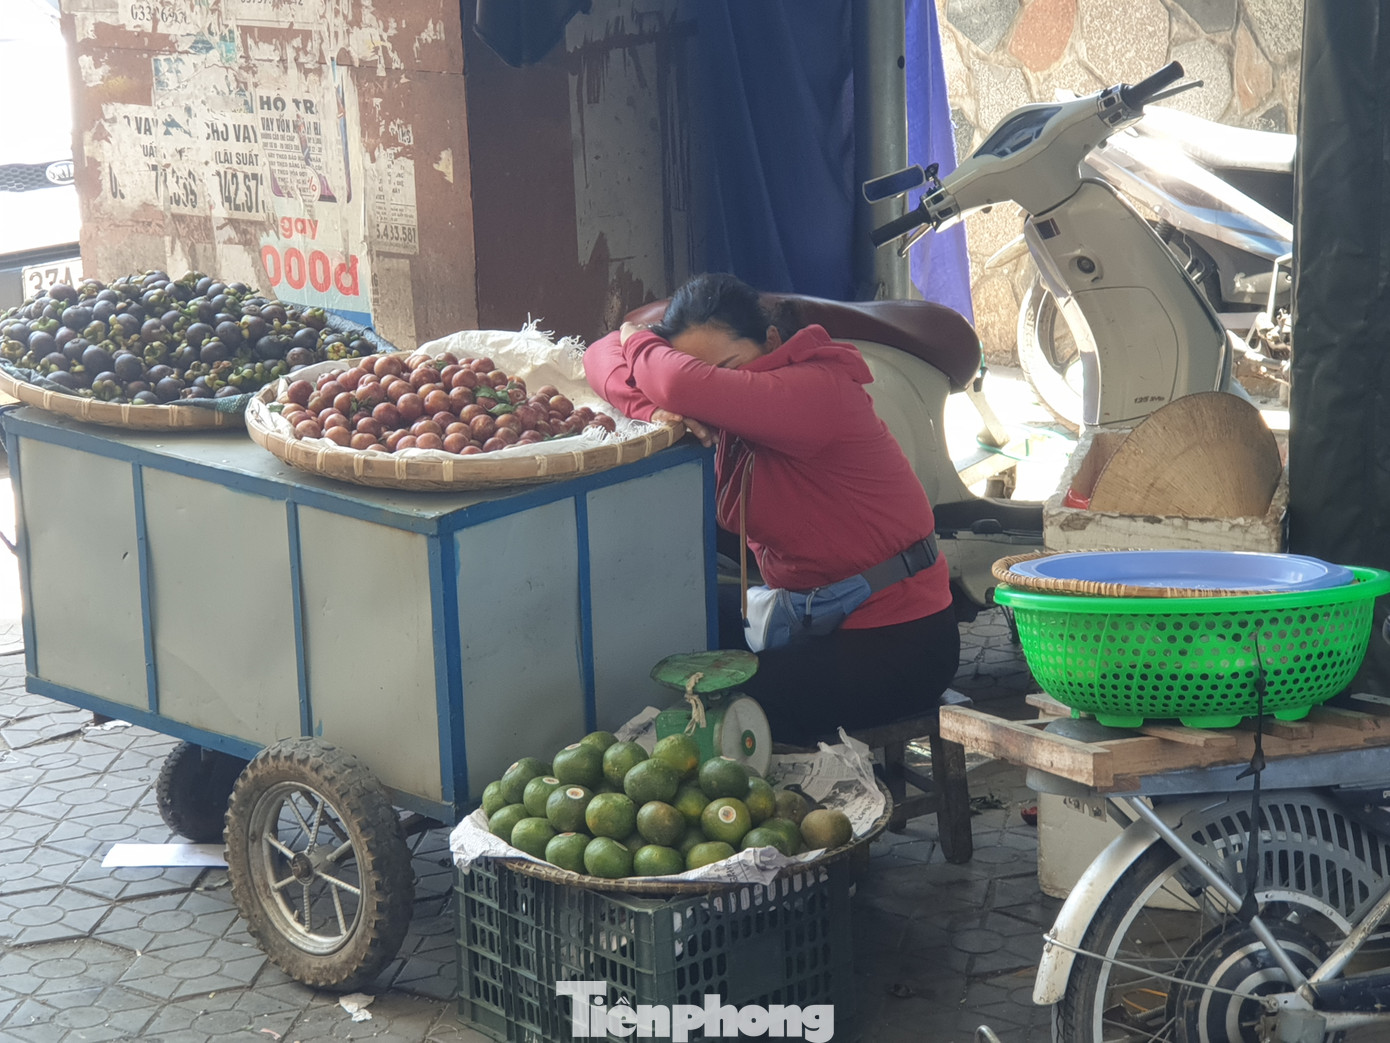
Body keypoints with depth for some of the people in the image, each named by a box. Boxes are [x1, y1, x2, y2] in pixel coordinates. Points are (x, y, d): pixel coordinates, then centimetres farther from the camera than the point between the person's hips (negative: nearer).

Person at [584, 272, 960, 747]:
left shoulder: (817, 389, -23)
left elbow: (684, 385, -38)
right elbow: (604, 358, 0)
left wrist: (642, 344, -14)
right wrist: (660, 412, -21)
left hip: (896, 643, -9)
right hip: (809, 616, 9)